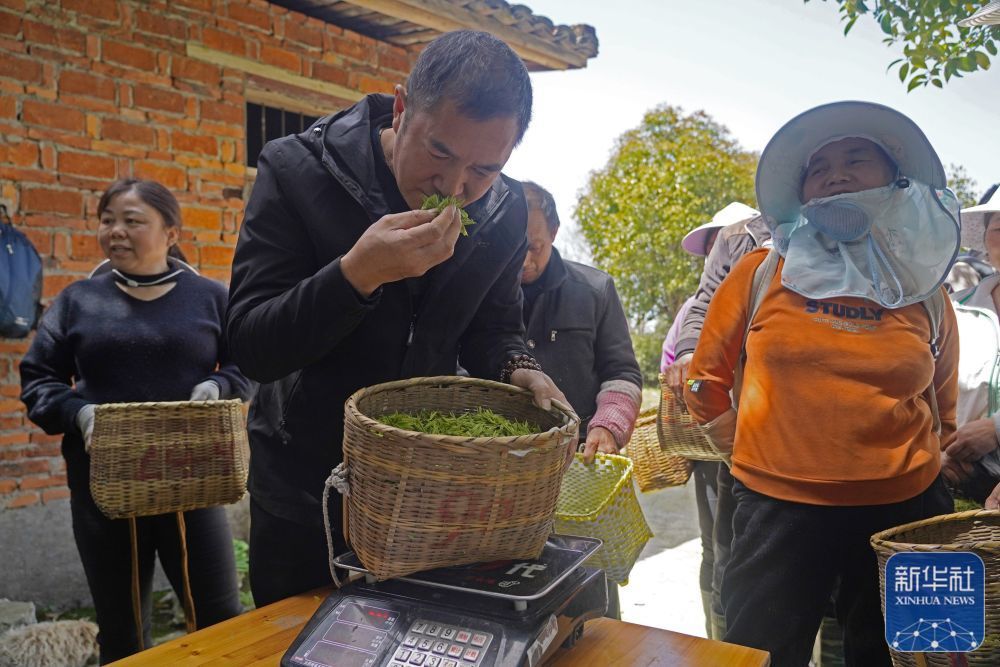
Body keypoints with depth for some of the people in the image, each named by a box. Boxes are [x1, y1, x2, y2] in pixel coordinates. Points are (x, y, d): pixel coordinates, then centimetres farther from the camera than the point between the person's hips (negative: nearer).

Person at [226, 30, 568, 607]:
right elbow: (250, 349, -22)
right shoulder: (297, 170, -19)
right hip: (306, 480, -2)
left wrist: (518, 371, -17)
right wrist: (359, 273, -38)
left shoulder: (506, 209, -8)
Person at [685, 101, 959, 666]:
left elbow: (941, 410, 19)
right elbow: (707, 376, 9)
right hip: (780, 507, -2)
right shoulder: (762, 273, -2)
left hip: (905, 508, 3)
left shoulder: (926, 293, 5)